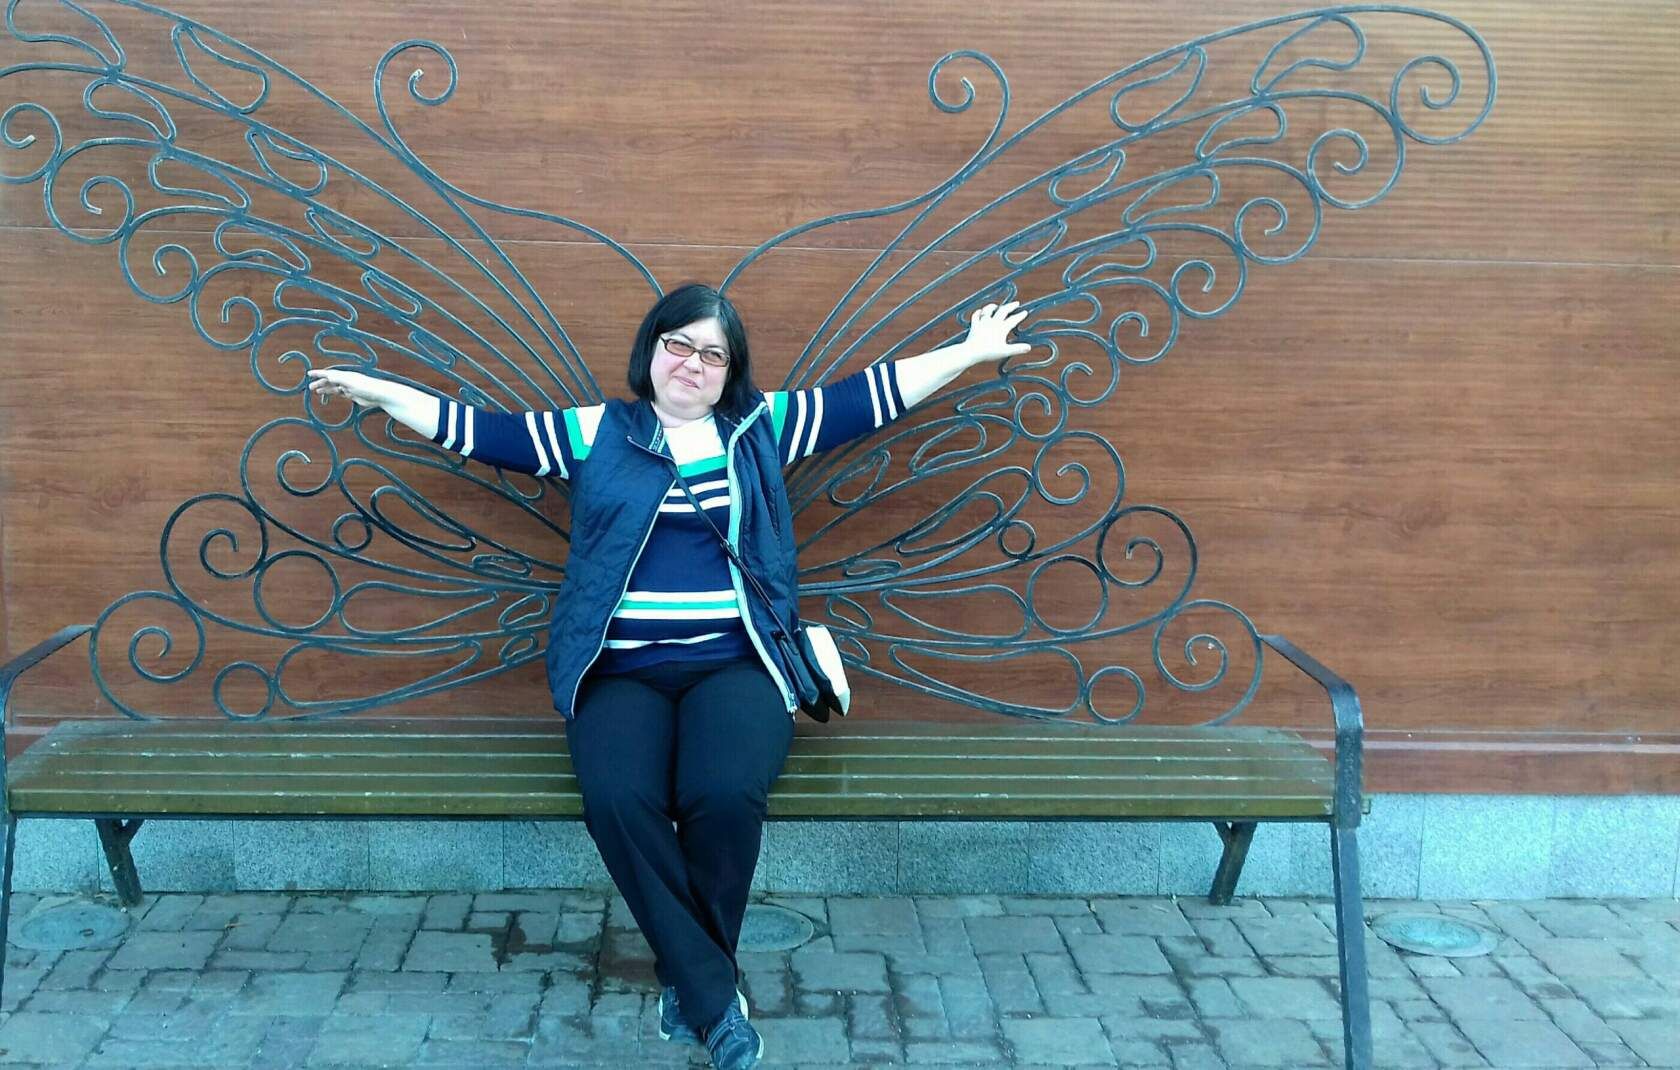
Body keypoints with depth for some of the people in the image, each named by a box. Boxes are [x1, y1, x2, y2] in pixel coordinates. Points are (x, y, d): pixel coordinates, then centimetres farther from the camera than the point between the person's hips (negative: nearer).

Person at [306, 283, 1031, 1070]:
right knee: (619, 799, -30)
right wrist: (376, 390, 8)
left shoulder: (764, 427, 14)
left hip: (732, 663, 0)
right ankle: (713, 991, -14)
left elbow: (874, 395, 12)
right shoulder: (593, 433, 13)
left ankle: (687, 979, -7)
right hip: (623, 670, 1)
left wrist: (969, 353, 9)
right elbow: (481, 431, 12)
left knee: (725, 795, -31)